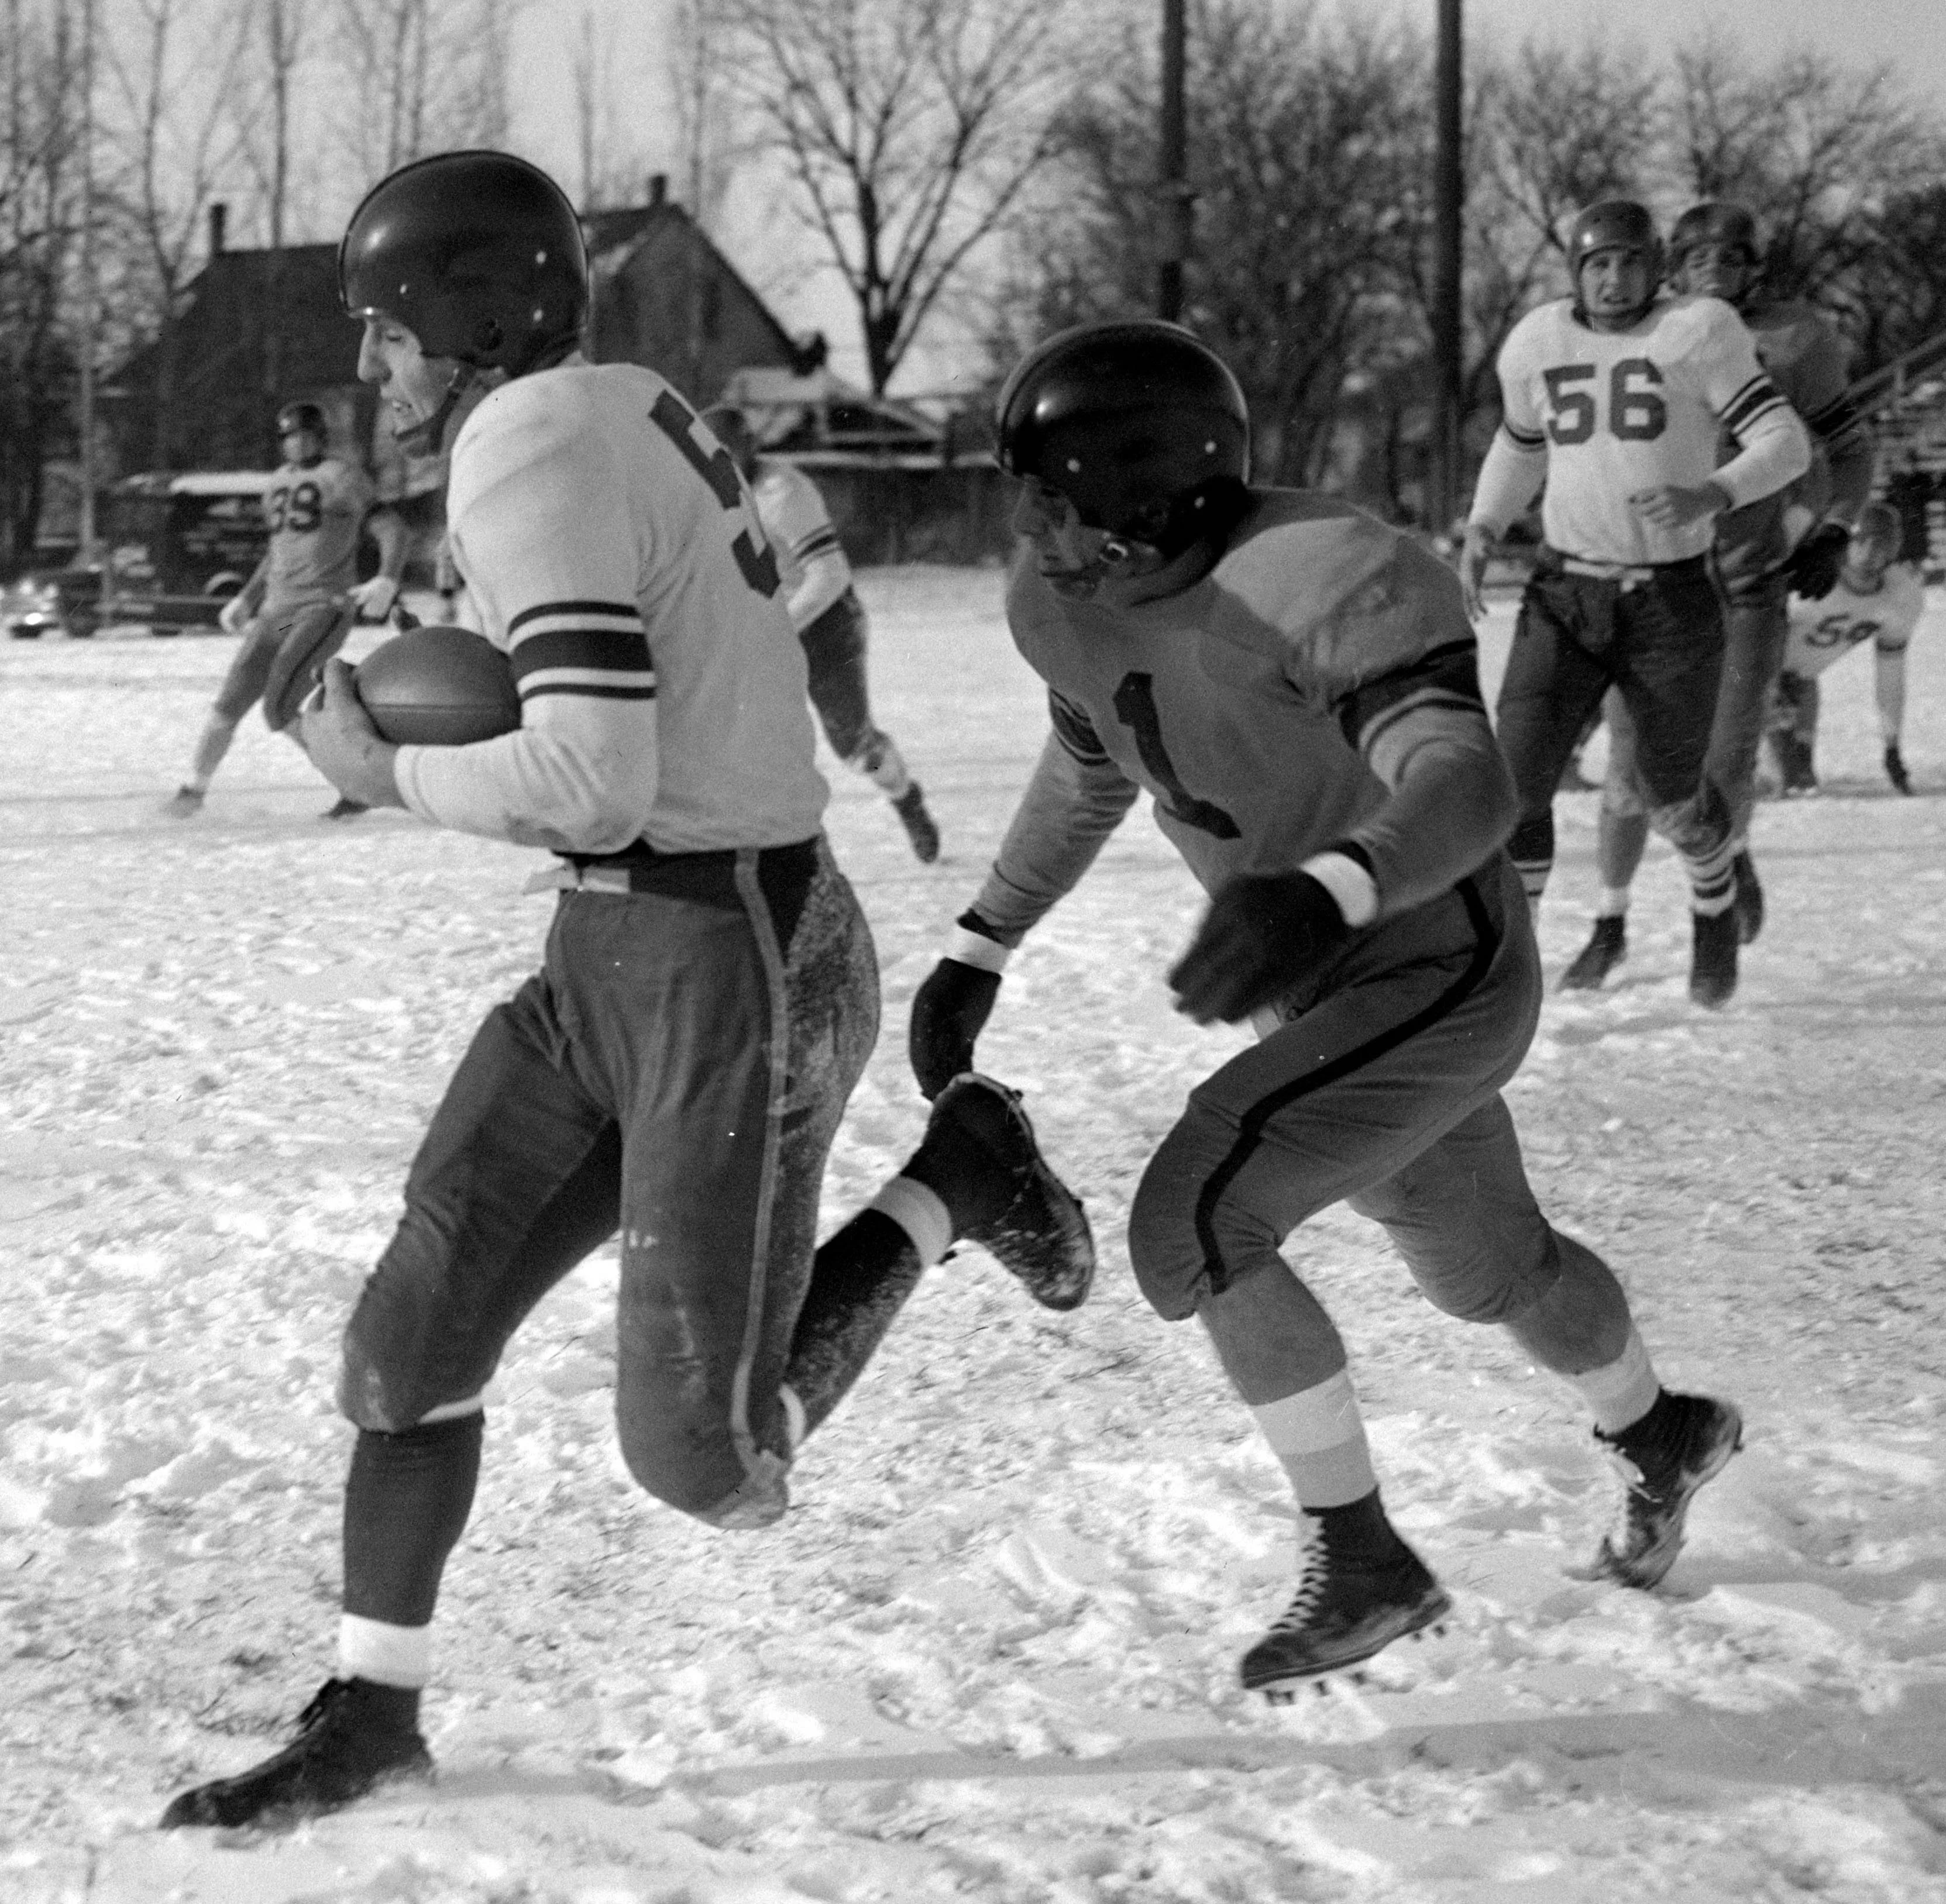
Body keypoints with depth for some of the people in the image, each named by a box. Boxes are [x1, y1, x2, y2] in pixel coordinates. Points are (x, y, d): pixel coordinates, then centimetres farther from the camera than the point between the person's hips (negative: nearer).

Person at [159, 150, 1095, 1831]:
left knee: (708, 1463, -4)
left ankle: (952, 1182, 12)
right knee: (410, 1339, 6)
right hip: (615, 958, 9)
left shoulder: (528, 448, -19)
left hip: (734, 979, -9)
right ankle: (370, 1716, 20)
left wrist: (385, 771, -9)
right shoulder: (624, 410, 11)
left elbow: (593, 782, -27)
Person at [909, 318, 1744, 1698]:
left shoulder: (1323, 580, -31)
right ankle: (1667, 1439, 56)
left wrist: (1324, 893, -63)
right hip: (1323, 982, 9)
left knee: (1192, 1226, -21)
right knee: (1487, 1268, 27)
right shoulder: (1065, 602, -6)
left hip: (1439, 974, -9)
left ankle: (1363, 1563, -5)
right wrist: (978, 952, 9)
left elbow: (1463, 786, -43)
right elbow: (1088, 769, 15)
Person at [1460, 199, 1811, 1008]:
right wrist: (1481, 532, 6)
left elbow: (1786, 444, -13)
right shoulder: (1537, 343, 2)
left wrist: (1712, 495, -31)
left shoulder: (1698, 333, -10)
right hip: (1564, 596, 2)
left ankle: (1715, 904, 45)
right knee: (1516, 782, -14)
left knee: (1674, 804, 11)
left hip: (1672, 603, -2)